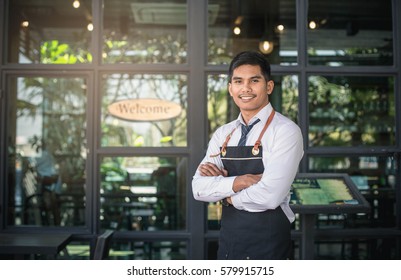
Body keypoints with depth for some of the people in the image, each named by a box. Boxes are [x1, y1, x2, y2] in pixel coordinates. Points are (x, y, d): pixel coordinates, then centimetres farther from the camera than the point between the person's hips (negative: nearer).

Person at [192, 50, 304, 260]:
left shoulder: (286, 131, -14)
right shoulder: (223, 134, 4)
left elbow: (269, 196, -23)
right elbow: (199, 188, -4)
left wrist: (224, 192, -8)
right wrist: (234, 183, -20)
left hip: (267, 242, -5)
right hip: (228, 237, 5)